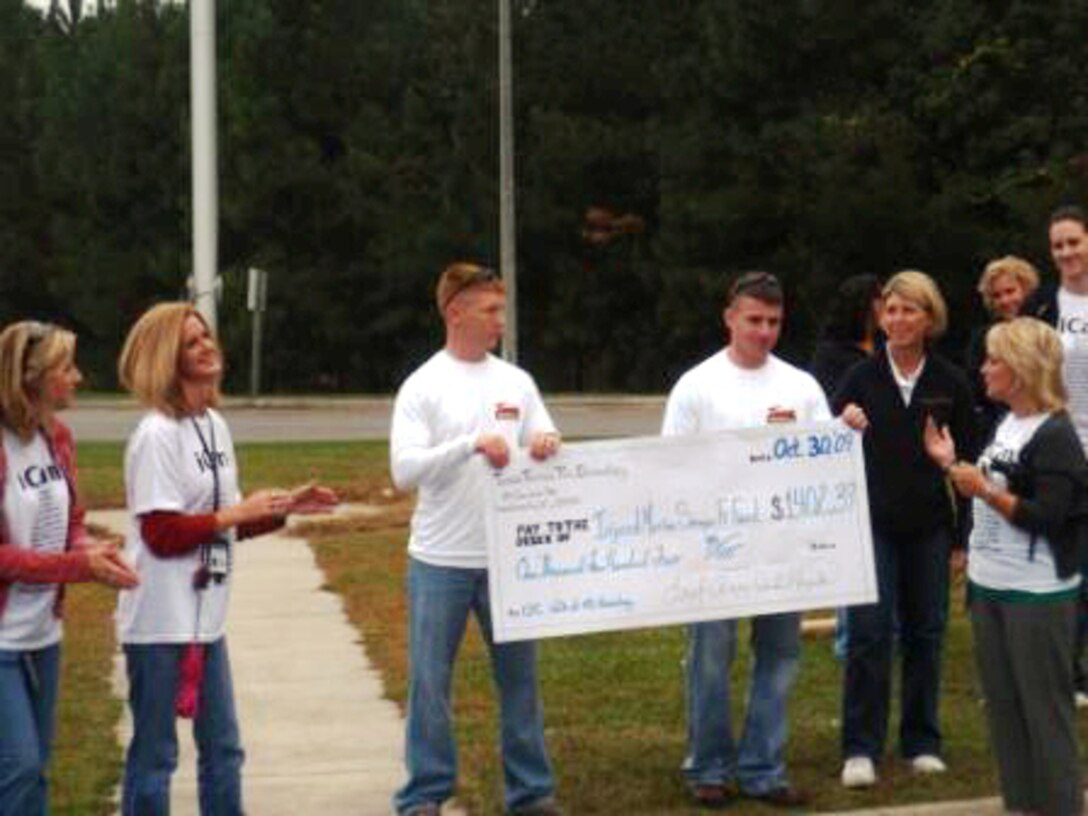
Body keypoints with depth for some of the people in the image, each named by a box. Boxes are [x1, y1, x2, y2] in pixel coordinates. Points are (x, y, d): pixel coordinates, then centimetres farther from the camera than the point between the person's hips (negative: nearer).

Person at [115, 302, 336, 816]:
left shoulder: (214, 425, 10)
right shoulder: (156, 435, -15)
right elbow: (162, 534, -19)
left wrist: (283, 508, 4)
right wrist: (235, 514, -16)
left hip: (204, 618, 8)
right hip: (160, 621, -8)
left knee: (222, 749, 15)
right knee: (154, 755, 2)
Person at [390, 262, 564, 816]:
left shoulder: (516, 382, 7)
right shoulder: (422, 387, -5)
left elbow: (546, 448, 12)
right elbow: (403, 469, -14)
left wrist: (547, 448, -12)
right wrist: (472, 444, -24)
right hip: (441, 561, -4)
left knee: (519, 677, 10)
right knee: (430, 683, 4)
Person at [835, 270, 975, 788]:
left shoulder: (950, 383, 0)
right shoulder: (861, 378, -2)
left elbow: (966, 462, 4)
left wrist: (962, 534, 3)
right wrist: (843, 427, -22)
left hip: (929, 527, 1)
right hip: (873, 525, -1)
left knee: (926, 631, 8)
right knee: (869, 633, -5)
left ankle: (922, 742, 21)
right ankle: (860, 748, 3)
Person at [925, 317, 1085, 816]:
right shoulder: (1005, 424, 12)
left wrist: (985, 490, -27)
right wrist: (951, 465, 8)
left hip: (1037, 594, -9)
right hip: (989, 586, 9)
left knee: (1045, 708, -1)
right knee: (1003, 704, 14)